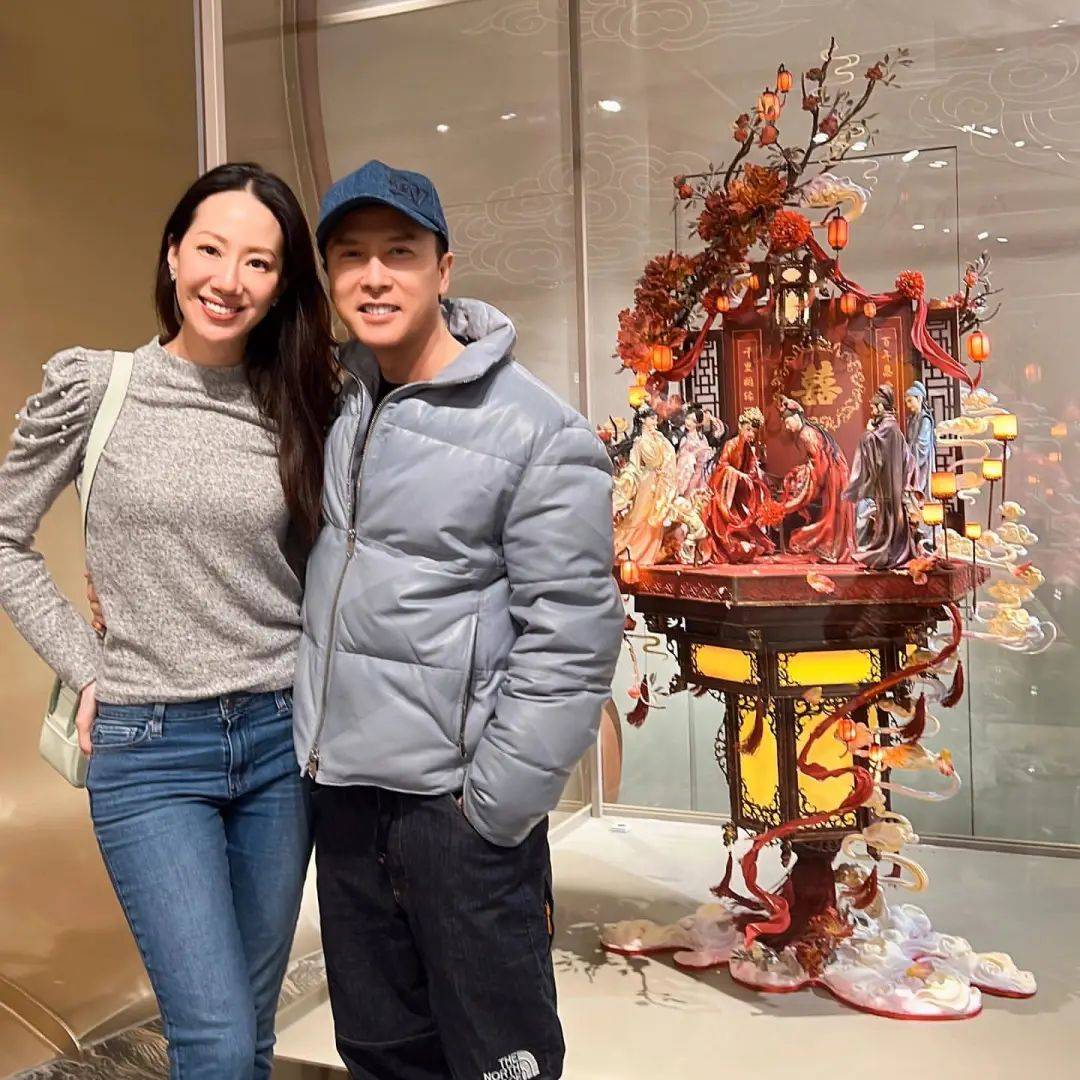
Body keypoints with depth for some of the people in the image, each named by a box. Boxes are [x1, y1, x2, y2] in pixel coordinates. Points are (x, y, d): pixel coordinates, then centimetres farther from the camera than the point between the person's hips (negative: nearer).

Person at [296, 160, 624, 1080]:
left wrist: (492, 806, -14)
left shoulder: (540, 433, -14)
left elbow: (570, 644, -15)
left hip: (458, 801, -6)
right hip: (341, 790, 6)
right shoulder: (336, 405, 6)